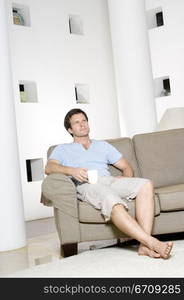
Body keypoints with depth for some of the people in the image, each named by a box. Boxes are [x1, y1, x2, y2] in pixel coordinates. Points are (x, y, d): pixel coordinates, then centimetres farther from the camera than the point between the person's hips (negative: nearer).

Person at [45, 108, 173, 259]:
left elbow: (127, 168, 29)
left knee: (146, 184, -28)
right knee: (114, 204, -39)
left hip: (110, 180, 4)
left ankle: (144, 246, -40)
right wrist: (71, 170, -16)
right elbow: (49, 168, 4)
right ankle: (152, 242, -49)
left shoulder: (102, 145, 35)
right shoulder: (62, 149, 26)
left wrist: (124, 179, 3)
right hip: (87, 186, -4)